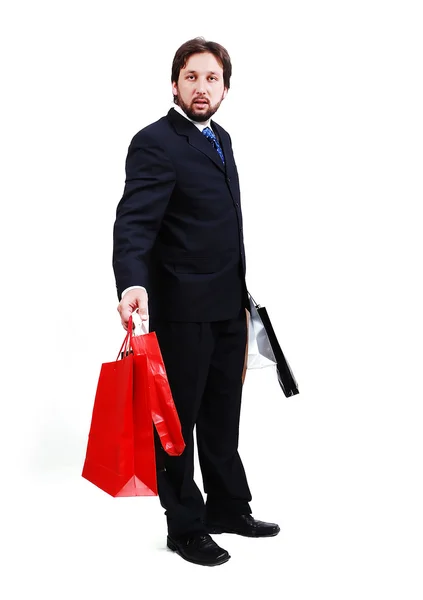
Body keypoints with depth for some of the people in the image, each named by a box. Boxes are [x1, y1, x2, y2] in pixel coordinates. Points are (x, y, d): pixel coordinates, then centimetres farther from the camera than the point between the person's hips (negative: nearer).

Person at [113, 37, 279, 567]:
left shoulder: (220, 138, 12)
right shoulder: (155, 142, -14)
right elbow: (134, 221, -26)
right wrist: (132, 283, -43)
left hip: (228, 305, 8)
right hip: (182, 309, -8)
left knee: (222, 416, 19)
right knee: (178, 419, 6)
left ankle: (228, 509, 34)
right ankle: (185, 526, 20)